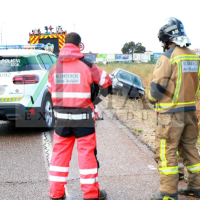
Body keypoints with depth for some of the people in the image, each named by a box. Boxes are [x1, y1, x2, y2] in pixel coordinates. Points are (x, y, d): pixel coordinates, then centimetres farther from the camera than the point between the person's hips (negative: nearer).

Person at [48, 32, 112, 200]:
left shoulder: (54, 68, 4)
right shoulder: (87, 66, -8)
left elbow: (51, 90, 12)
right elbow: (106, 82, 0)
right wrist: (96, 101, 8)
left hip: (61, 117, 4)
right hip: (82, 117, -4)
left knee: (60, 152, 13)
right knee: (87, 153, 6)